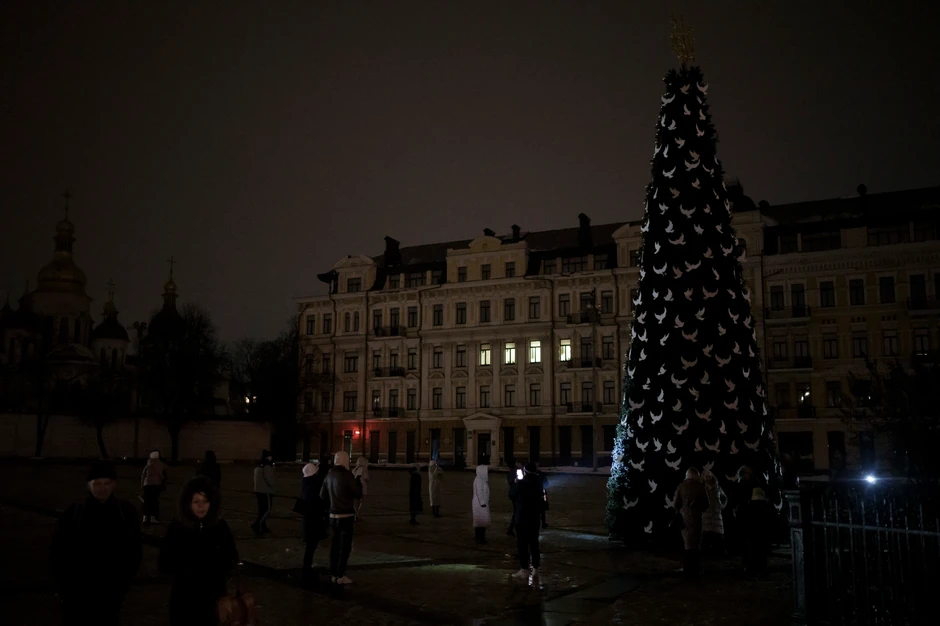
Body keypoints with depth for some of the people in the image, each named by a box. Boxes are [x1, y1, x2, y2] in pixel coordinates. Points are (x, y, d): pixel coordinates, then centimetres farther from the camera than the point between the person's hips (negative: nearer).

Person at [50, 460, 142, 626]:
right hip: (77, 593, -1)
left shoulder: (126, 513, -2)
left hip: (110, 593, 1)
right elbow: (58, 551, 2)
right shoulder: (74, 513, -5)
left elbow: (133, 549, 4)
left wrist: (123, 583, 1)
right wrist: (63, 585, -1)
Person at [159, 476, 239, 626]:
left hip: (214, 596, 1)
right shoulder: (176, 528, -8)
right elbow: (165, 566, -6)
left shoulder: (220, 527, -5)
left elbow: (231, 560, 2)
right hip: (184, 598, -1)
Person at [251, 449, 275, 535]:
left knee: (262, 509, 12)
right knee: (267, 509, -6)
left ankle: (263, 526, 15)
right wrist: (272, 487, -2)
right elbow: (268, 479, -20)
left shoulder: (258, 466, 13)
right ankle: (257, 524, -16)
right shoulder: (267, 467, -15)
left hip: (258, 490, 9)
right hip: (266, 491, -9)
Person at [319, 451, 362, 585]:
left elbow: (323, 496, 11)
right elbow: (358, 495, -10)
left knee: (335, 544, 14)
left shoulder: (330, 475, 5)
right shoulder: (347, 475, -16)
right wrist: (358, 483, 7)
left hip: (333, 515, 7)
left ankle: (333, 574, 19)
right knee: (345, 545, 0)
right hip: (346, 515, -7)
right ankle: (340, 575, 1)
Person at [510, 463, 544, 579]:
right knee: (534, 543, 12)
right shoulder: (538, 483, 0)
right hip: (535, 517, 6)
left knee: (522, 544, 0)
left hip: (522, 518, -6)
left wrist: (515, 483, 11)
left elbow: (511, 494, -3)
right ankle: (535, 568, 15)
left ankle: (524, 570, 0)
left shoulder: (520, 483, -18)